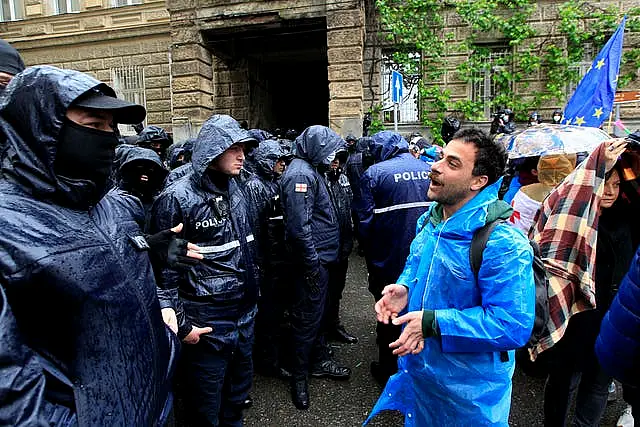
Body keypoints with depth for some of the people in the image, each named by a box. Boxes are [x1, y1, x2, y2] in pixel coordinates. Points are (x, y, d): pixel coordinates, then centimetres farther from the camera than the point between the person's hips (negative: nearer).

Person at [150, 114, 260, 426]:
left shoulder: (235, 192, 7)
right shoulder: (177, 199, -15)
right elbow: (164, 268, -13)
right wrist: (180, 325, -12)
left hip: (244, 316, 7)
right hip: (206, 323, -6)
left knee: (237, 395, 23)